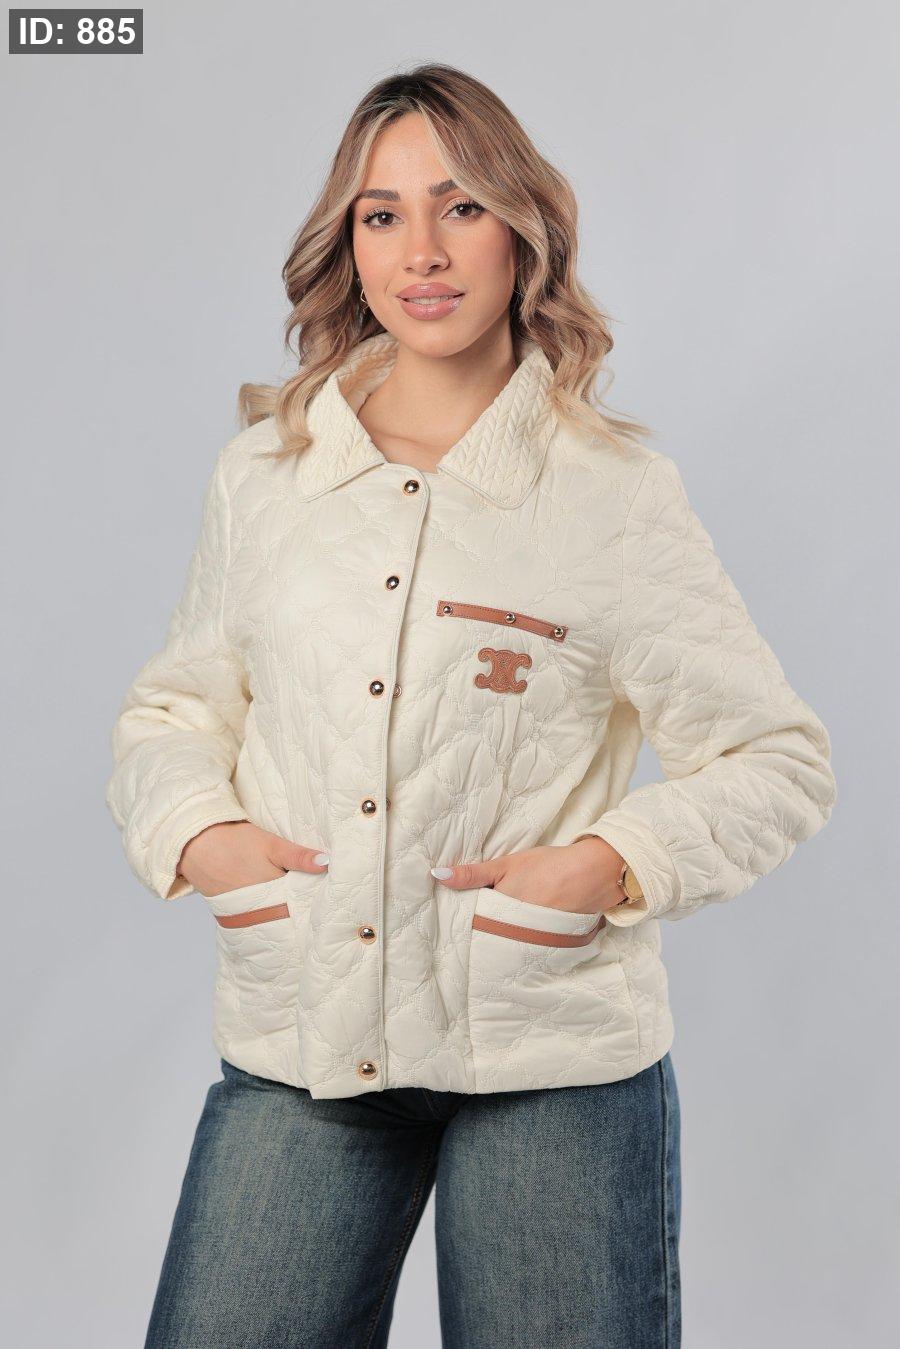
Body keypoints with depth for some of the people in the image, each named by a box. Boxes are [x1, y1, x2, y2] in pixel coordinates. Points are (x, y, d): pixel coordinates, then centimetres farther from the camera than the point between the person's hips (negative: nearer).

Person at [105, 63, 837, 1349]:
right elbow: (170, 709, 15)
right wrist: (199, 834, -4)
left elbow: (780, 761, 0)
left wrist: (612, 866, -15)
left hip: (556, 1063, -2)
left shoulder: (613, 492, -4)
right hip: (296, 1052, 3)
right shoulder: (262, 470, 6)